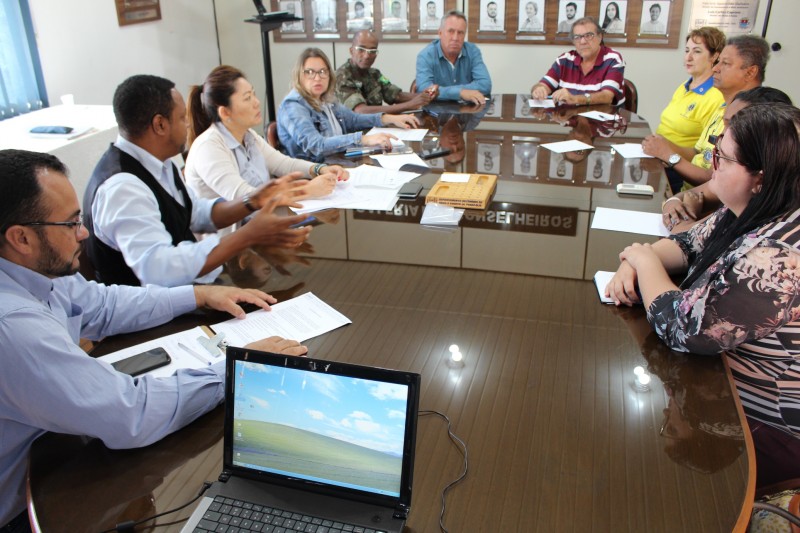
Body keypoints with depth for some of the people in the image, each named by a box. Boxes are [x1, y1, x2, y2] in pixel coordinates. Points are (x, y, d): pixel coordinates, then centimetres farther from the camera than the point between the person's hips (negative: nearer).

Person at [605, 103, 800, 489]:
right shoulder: (746, 215, -5)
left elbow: (684, 328, -34)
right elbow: (688, 245, 10)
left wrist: (646, 261, -16)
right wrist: (634, 265, -12)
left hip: (764, 427, -8)